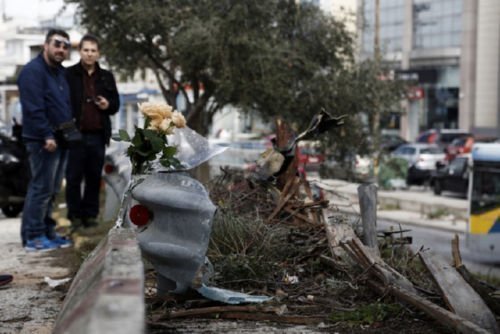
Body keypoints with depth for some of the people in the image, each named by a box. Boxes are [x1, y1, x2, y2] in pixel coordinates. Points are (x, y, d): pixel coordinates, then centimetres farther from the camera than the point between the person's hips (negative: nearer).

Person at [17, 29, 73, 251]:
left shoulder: (60, 72, 18)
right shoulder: (33, 71, -12)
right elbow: (34, 108, -20)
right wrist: (47, 136, -23)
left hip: (60, 140, 9)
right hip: (43, 141, -9)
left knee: (51, 190, 13)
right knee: (41, 188, -7)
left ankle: (47, 232, 21)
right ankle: (33, 237, -2)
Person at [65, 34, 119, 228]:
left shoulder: (106, 77, 14)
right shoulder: (68, 75, 1)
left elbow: (116, 104, 20)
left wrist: (108, 105, -2)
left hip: (98, 135, 3)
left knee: (94, 177, 8)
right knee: (74, 176, 1)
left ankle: (90, 213, 16)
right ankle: (75, 214, 10)